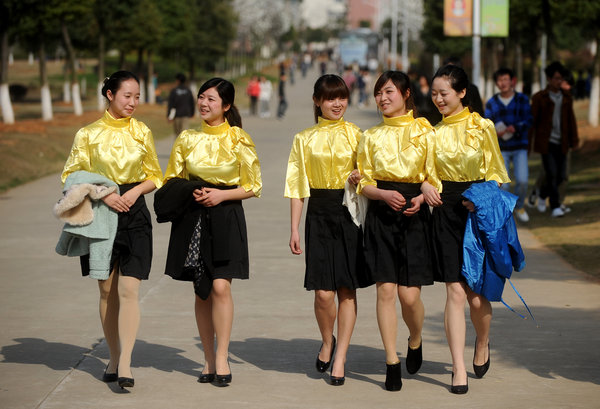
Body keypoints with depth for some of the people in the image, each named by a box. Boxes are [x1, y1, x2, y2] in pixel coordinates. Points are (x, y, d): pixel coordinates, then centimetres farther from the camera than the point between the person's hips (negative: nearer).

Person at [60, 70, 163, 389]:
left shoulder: (142, 133, 6)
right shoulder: (89, 134, 1)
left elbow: (154, 177, 13)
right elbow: (72, 175, 1)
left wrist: (136, 190, -8)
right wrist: (103, 194, -13)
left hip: (134, 214, 0)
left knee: (128, 290, -11)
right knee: (107, 291, 7)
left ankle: (125, 364, -15)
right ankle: (113, 358, 19)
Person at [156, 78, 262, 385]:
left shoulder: (239, 140, -2)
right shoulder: (187, 139, 7)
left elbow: (253, 186, 1)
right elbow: (171, 181, 12)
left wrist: (221, 195, -13)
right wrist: (191, 192, -8)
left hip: (226, 218, -3)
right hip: (193, 219, 3)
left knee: (220, 286, -14)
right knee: (201, 290, 5)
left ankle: (222, 358, -6)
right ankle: (209, 359, 15)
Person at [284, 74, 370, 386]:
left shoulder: (357, 135, 7)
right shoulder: (305, 139, 8)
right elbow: (297, 187, 7)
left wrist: (362, 176, -11)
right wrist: (294, 229, 1)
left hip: (351, 212, 0)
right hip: (319, 214, 0)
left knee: (348, 289, -1)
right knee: (323, 291, -8)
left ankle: (340, 359, 9)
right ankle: (327, 341, 22)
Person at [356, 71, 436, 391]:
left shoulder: (424, 132, 4)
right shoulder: (371, 136, 11)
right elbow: (363, 182, 9)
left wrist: (422, 197, -15)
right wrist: (384, 194, -11)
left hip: (414, 215, -2)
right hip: (381, 217, 2)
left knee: (409, 295, -6)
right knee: (386, 290, -4)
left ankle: (415, 341, 26)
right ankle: (392, 363, 4)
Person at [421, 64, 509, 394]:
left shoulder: (482, 127, 0)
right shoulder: (434, 132, 8)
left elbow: (495, 175, 3)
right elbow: (429, 173, 13)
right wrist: (425, 185, -9)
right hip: (446, 213, 2)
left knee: (476, 295, -1)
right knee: (455, 293, -4)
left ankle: (482, 343, 32)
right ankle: (459, 370, 0)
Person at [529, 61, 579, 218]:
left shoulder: (566, 98, 8)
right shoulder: (539, 98, -3)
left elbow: (571, 120, 11)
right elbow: (532, 121, -2)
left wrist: (574, 140, 5)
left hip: (561, 143, 4)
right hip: (546, 143, -4)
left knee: (561, 176, 3)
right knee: (551, 174, -13)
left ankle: (542, 195, 29)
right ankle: (555, 207, -8)